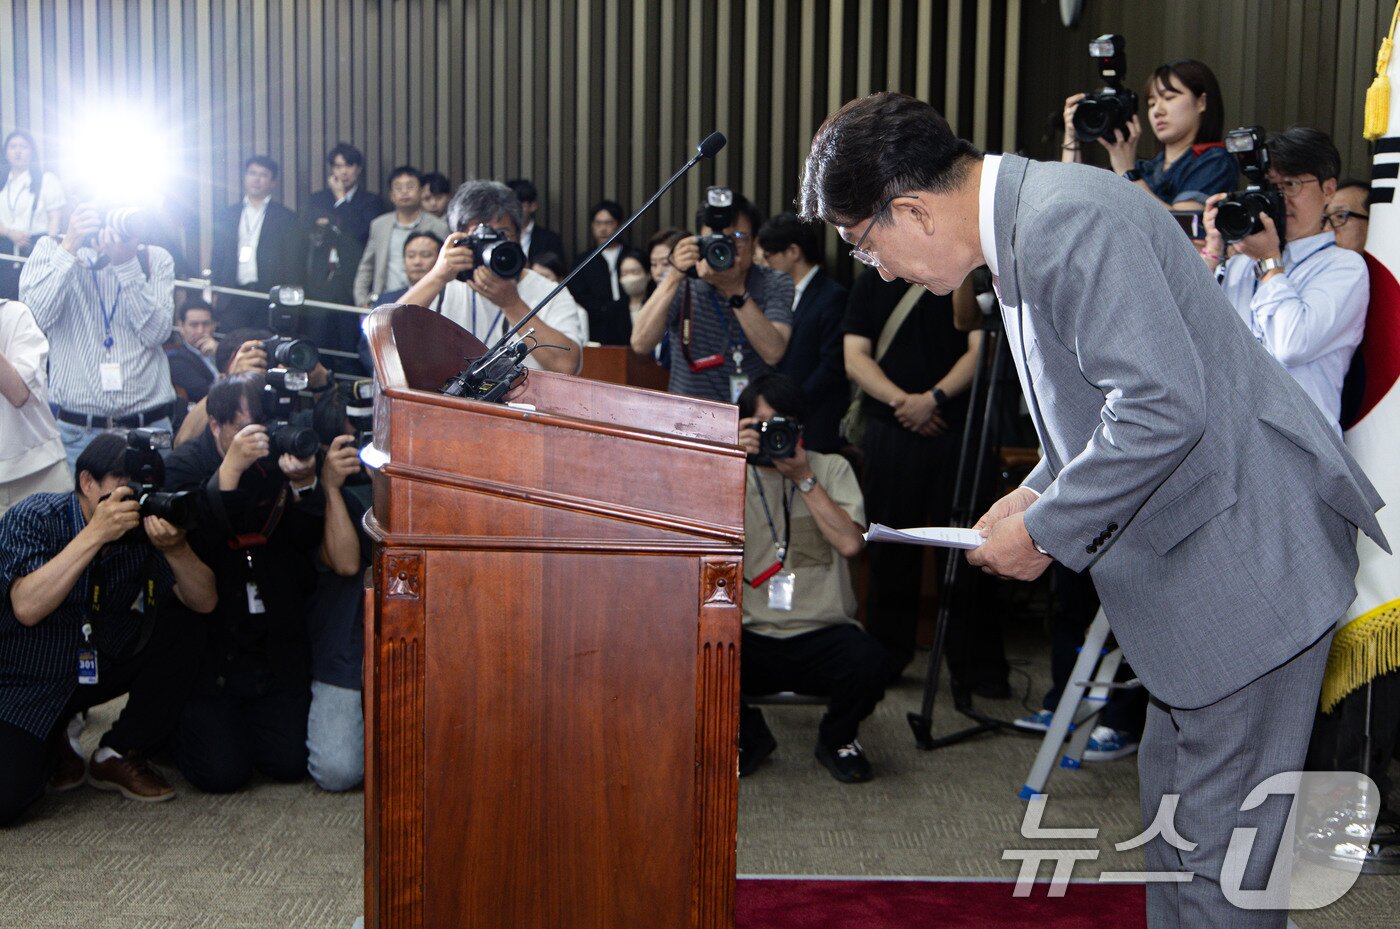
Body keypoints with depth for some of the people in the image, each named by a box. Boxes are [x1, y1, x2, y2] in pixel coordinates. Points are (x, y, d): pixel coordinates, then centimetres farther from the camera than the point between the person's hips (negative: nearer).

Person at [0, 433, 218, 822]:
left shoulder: (143, 526, -9)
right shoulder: (33, 518, -17)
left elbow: (204, 602, -11)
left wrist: (176, 548, -30)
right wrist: (95, 534, -37)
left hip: (106, 665, 4)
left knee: (186, 634, -18)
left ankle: (120, 754, -1)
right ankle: (52, 743, 12)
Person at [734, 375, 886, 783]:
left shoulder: (832, 469, 9)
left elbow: (850, 543, -8)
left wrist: (804, 478, -8)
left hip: (822, 633, 0)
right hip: (751, 637, 0)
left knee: (868, 662, -32)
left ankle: (837, 738, 5)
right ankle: (748, 737, 6)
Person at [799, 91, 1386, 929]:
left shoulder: (1066, 221, -21)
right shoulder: (1030, 222, 12)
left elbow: (1165, 403, -29)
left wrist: (1043, 531, -18)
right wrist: (1041, 492, 10)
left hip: (1246, 561, -11)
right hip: (1197, 555, 11)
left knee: (1218, 840, -2)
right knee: (1175, 798, 20)